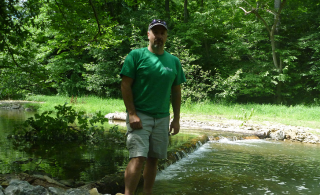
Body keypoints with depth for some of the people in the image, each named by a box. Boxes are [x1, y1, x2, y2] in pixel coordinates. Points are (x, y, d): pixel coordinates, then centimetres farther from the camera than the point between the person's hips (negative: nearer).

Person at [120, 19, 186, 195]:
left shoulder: (174, 61, 11)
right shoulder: (136, 55, -3)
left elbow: (176, 91, 14)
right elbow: (125, 85, -6)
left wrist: (176, 119, 9)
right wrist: (132, 114, -14)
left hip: (162, 118, 5)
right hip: (140, 115, -4)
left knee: (153, 159, 10)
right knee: (138, 158, -14)